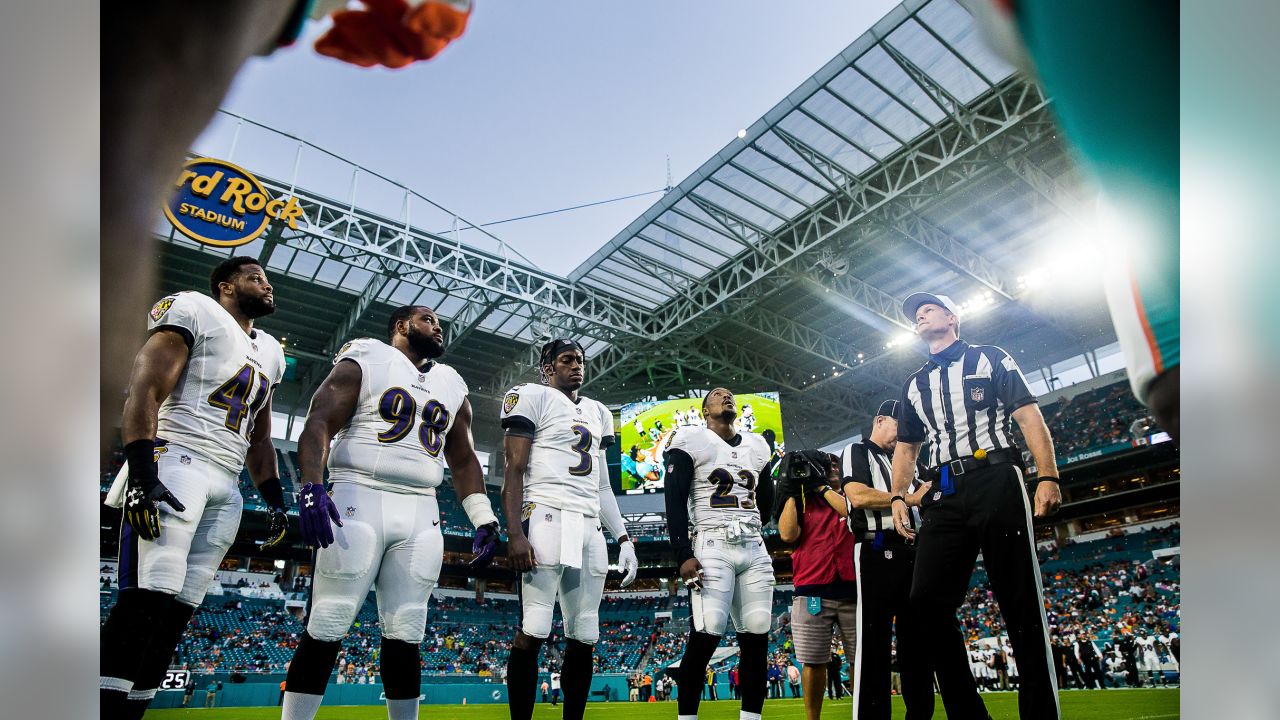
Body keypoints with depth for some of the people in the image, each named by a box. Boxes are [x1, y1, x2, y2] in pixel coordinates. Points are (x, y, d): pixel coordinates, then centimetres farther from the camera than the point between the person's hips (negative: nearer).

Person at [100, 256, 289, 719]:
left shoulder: (269, 351, 24)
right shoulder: (194, 310, 3)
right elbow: (144, 391, -9)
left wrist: (275, 501, 15)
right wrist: (141, 473, -20)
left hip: (227, 487, 7)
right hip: (175, 464, -7)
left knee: (175, 612, 3)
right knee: (145, 601, -15)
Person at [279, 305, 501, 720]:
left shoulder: (452, 386, 19)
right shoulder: (364, 362, 5)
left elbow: (463, 460, 20)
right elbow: (319, 424, -6)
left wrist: (484, 519, 10)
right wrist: (311, 487, -21)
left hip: (421, 513, 4)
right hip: (359, 499, -4)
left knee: (405, 636, 6)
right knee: (326, 629, -4)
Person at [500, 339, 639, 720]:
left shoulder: (598, 413, 23)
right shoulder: (532, 397, 4)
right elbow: (514, 471, -4)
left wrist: (624, 539, 15)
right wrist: (515, 533, -15)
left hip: (590, 527, 7)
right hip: (548, 517, -6)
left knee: (584, 637, 6)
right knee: (533, 631, -9)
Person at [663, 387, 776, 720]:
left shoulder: (756, 447, 19)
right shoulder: (692, 442, 2)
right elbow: (674, 502, -6)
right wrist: (683, 555, -14)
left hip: (755, 550, 6)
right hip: (712, 548, -5)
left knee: (757, 637, 2)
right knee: (706, 635, -14)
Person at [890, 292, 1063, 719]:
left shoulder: (990, 359, 13)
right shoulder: (914, 384, 25)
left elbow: (1029, 416, 3)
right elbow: (906, 447, 24)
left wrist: (1048, 476, -11)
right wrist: (898, 497, 9)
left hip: (996, 481, -4)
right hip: (943, 496, 4)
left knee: (1021, 602, -5)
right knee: (927, 600, -7)